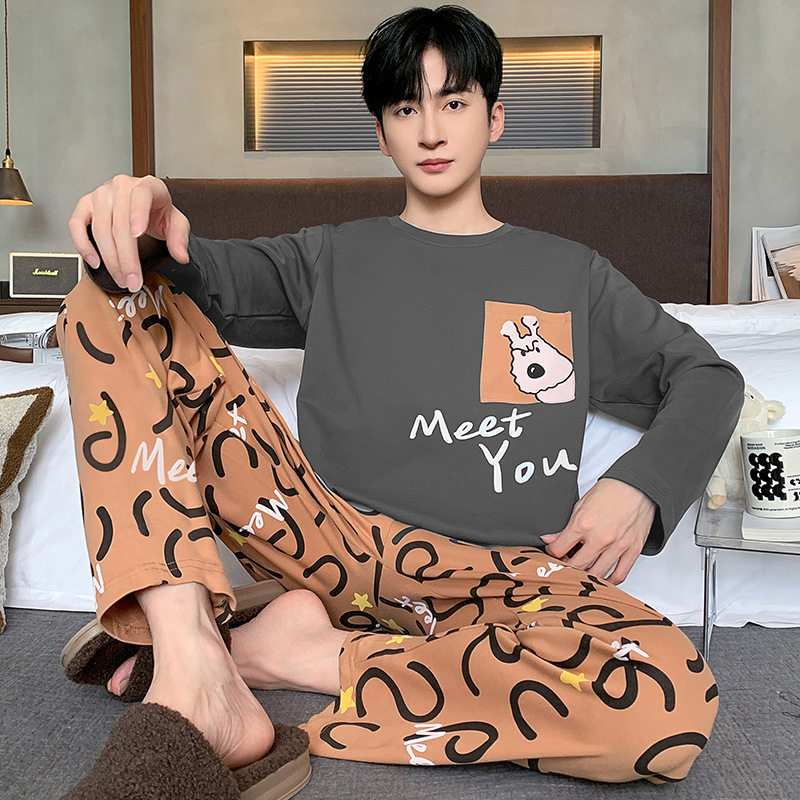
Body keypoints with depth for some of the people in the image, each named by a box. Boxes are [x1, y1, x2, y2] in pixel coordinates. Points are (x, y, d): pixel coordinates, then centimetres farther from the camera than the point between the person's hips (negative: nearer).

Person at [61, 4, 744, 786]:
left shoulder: (568, 273, 19)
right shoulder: (335, 258, 18)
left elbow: (706, 376, 19)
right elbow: (217, 279, 1)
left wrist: (639, 486, -1)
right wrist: (141, 226, -23)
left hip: (498, 574, 0)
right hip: (330, 533, 1)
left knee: (671, 702, -35)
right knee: (113, 299, -9)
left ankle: (305, 655, -17)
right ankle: (192, 664, -26)